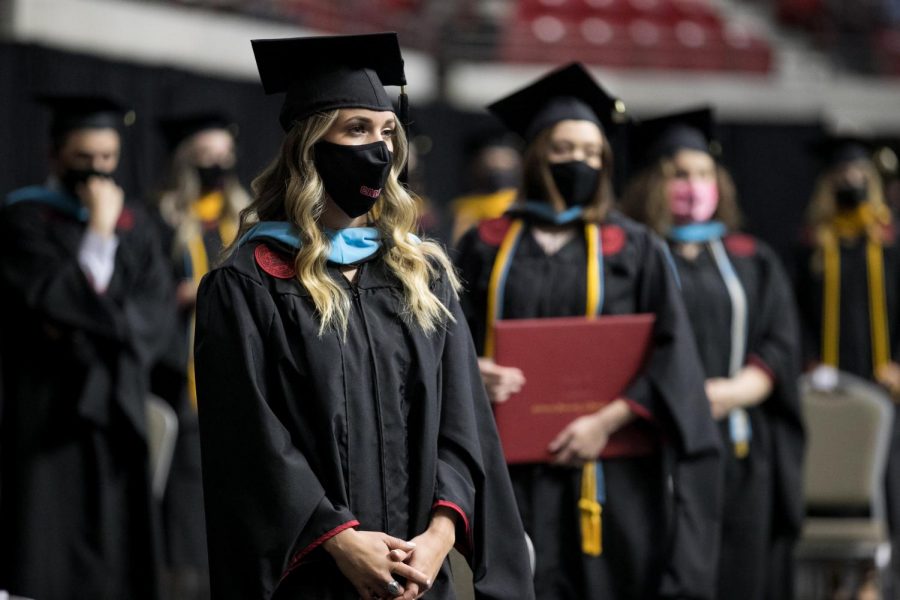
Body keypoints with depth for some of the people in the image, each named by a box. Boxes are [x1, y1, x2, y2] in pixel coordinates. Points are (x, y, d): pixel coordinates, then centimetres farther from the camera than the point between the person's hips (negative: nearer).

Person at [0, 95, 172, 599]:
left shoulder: (135, 224, 13)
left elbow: (156, 315, 2)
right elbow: (58, 301, -13)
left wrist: (86, 333, -12)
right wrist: (99, 232, -13)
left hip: (118, 406, 4)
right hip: (49, 411, -4)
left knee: (117, 558, 4)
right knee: (49, 559, -7)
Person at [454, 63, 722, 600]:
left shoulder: (632, 248, 8)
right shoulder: (487, 246, 11)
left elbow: (670, 352, 0)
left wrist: (610, 419, -13)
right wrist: (474, 372, -14)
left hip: (611, 470, 0)